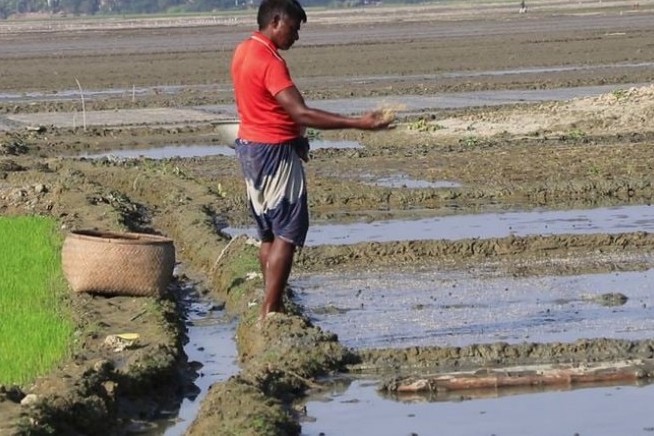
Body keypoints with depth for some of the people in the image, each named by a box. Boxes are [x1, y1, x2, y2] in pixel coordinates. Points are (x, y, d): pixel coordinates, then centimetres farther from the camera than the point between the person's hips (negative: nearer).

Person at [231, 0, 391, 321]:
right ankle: (269, 313, -8)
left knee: (269, 233, 15)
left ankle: (272, 307, 19)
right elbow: (301, 113, -28)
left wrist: (296, 138, 16)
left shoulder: (243, 51, 8)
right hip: (274, 153, -10)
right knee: (287, 234, -6)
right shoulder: (270, 62, -21)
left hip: (249, 148, 10)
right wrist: (358, 123, -31)